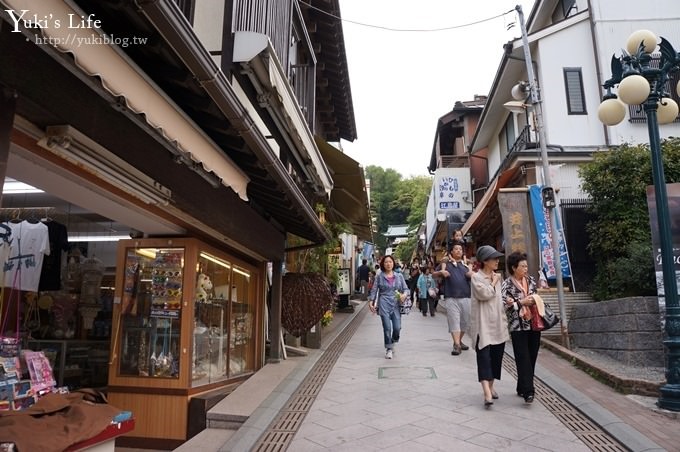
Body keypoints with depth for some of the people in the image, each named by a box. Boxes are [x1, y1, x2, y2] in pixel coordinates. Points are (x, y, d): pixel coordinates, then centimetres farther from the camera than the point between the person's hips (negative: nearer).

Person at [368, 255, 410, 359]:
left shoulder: (399, 276, 10)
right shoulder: (379, 276, 5)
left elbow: (406, 288, 10)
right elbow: (374, 290, 6)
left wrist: (404, 294, -12)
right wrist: (371, 302, -5)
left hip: (396, 304, 2)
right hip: (384, 304, -1)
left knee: (397, 327, -6)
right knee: (387, 328, -6)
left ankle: (392, 343, 25)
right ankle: (389, 349, 11)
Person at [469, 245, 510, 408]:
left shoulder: (497, 277, 14)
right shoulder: (476, 277, -6)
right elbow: (484, 294, -23)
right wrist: (493, 282, -7)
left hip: (498, 324, 7)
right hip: (483, 325, -7)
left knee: (496, 356, 11)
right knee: (484, 356, -12)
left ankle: (490, 387, 26)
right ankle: (487, 394, -18)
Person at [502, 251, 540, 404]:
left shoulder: (531, 280, 9)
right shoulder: (507, 284, -7)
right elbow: (503, 305, -13)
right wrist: (521, 302, -16)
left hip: (534, 324, 5)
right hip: (518, 326, -5)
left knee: (532, 357, 9)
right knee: (523, 359, -7)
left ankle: (522, 388, 22)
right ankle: (528, 391, -6)